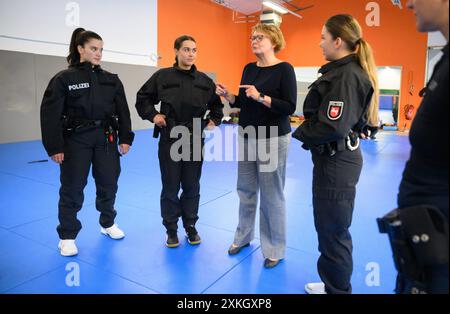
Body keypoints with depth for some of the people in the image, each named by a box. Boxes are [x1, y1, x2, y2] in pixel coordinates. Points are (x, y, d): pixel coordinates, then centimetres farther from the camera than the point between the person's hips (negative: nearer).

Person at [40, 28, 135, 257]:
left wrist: (125, 139, 2)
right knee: (72, 188, 4)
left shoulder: (111, 80, 6)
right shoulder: (64, 78, -4)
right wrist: (55, 147, -11)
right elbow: (50, 114, -7)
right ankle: (67, 236, 20)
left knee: (108, 184, 11)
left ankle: (108, 223, 34)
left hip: (106, 138, 4)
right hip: (75, 139, -3)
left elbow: (123, 111, 7)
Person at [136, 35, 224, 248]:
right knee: (170, 187, 7)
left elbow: (217, 104, 20)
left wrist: (213, 120, 8)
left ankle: (191, 227, 29)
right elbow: (142, 98, 9)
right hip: (170, 139, -2)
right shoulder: (162, 76, -1)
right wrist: (152, 115, -4)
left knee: (192, 187, 11)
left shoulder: (204, 80, 6)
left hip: (195, 140, 2)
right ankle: (171, 230, 23)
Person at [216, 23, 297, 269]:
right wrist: (227, 95, -4)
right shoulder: (249, 69, 11)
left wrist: (260, 97, -25)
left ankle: (275, 249, 18)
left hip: (273, 139, -6)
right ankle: (243, 236, 33)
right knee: (245, 190, 14)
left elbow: (290, 107, -16)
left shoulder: (284, 69, -9)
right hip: (246, 136, 6)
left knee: (271, 195, 1)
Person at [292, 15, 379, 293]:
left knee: (333, 232, 4)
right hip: (335, 158, 10)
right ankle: (334, 285, 39)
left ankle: (338, 289, 24)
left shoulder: (346, 75, -19)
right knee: (331, 228, 21)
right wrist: (307, 130, -1)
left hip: (336, 161, -10)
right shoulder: (346, 71, 12)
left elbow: (332, 126, -26)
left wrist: (301, 133, -10)